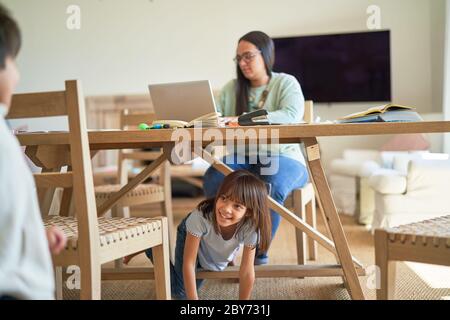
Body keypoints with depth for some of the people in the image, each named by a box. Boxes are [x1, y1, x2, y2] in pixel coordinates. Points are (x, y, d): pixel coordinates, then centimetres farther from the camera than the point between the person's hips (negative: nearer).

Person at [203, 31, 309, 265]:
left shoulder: (286, 83, 2)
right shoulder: (231, 89, 14)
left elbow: (291, 115, -19)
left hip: (282, 157, -3)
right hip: (242, 158, 3)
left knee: (272, 186, -36)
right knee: (213, 179, -28)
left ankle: (260, 250, -14)